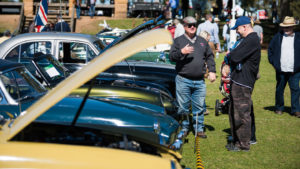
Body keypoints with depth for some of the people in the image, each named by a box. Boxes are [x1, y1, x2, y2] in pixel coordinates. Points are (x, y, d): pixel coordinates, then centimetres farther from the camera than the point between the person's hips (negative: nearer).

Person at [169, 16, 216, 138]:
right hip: (183, 80, -3)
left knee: (199, 107, 5)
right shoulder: (178, 41, 4)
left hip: (199, 81, 3)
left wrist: (212, 71, 8)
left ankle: (199, 129, 16)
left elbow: (209, 57, 20)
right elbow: (171, 57, -4)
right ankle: (184, 128, 14)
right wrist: (181, 52, -22)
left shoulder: (202, 41, 17)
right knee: (183, 106, 2)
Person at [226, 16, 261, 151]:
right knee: (234, 113, 16)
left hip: (243, 83, -11)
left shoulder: (252, 40, -16)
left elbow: (235, 56, -20)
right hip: (238, 81, 11)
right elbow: (234, 56, 21)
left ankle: (244, 144, 4)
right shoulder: (248, 39, 18)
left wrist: (229, 55, -1)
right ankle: (236, 141, 26)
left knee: (243, 114, -4)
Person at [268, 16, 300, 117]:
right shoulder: (278, 37, 7)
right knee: (279, 90, 10)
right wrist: (273, 62, 4)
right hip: (281, 70, 1)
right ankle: (279, 108, 24)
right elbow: (270, 49, 13)